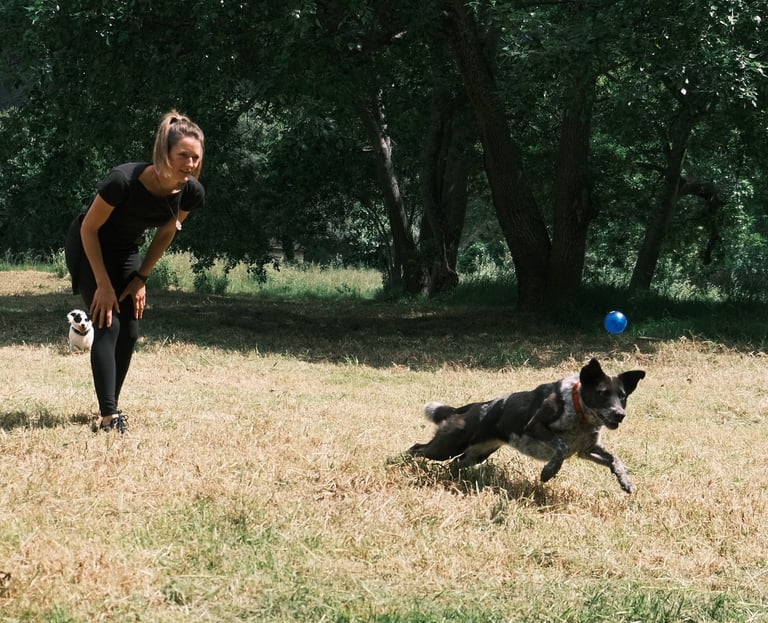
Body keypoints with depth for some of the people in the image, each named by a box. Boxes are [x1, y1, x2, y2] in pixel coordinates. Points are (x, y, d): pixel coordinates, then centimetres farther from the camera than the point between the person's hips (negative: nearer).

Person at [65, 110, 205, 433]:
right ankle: (108, 415, -18)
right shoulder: (124, 180, -37)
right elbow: (89, 229, -23)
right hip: (88, 247, -5)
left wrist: (141, 278, -1)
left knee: (129, 331, 1)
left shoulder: (191, 193, -21)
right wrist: (103, 284, -21)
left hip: (126, 252, 5)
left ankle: (110, 409, 14)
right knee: (108, 325, -16)